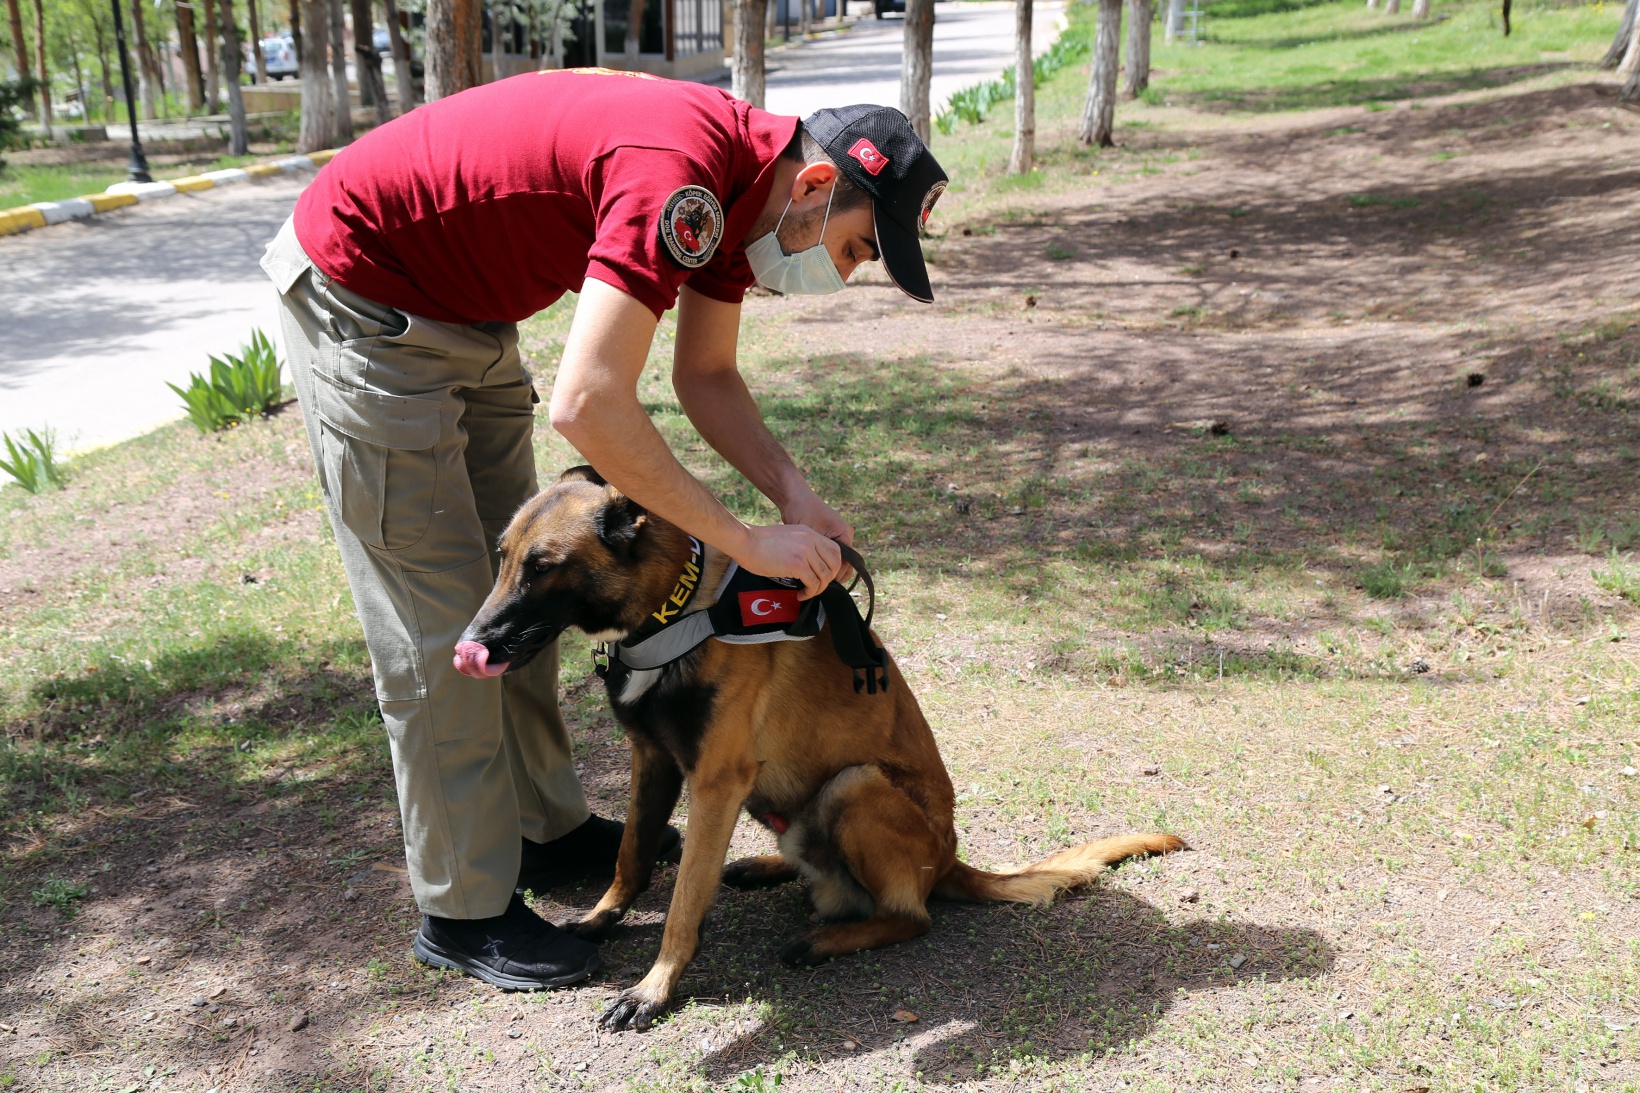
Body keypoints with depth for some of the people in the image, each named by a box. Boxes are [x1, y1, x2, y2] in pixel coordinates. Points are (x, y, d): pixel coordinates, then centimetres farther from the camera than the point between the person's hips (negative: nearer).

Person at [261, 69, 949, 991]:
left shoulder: (737, 183, -2)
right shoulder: (680, 173, -32)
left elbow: (706, 372, 7)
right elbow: (588, 407, -38)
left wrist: (794, 493, -8)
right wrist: (747, 543, -30)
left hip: (465, 313, 10)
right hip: (359, 300, -10)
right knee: (443, 624, -5)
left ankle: (549, 829, 30)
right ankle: (465, 911, 9)